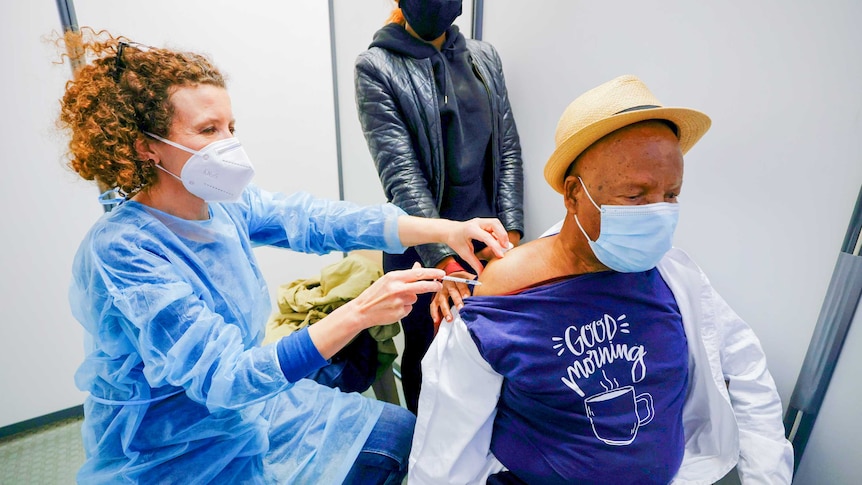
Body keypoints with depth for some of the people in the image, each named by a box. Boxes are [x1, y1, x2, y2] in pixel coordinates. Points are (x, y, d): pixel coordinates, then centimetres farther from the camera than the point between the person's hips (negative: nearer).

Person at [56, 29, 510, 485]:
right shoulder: (122, 251, -29)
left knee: (401, 433, 8)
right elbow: (222, 380, -32)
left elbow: (311, 218, -13)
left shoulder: (221, 203, -10)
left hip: (249, 400, 6)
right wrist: (358, 313, -42)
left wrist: (445, 230, -23)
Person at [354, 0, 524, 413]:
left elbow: (508, 149, 4)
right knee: (427, 350, 15)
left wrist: (511, 230, -7)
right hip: (421, 248, -3)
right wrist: (444, 260, -25)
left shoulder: (484, 57, 9)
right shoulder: (376, 67, -6)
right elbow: (400, 173, -16)